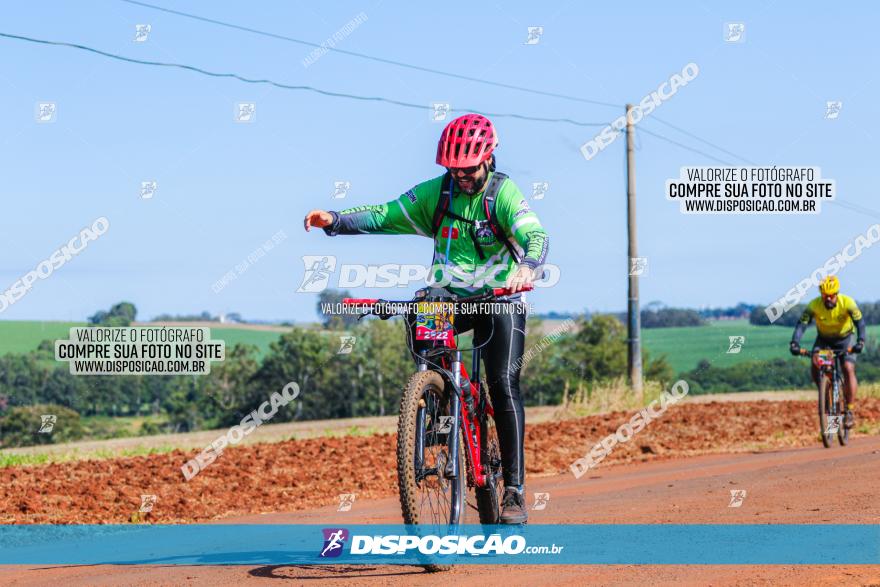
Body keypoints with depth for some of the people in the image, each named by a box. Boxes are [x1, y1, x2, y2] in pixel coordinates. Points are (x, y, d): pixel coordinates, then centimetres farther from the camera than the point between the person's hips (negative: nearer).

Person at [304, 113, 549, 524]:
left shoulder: (504, 193, -13)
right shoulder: (436, 192, -3)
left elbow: (535, 236, -29)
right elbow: (385, 216, -6)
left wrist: (527, 267, -52)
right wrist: (334, 221, -23)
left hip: (500, 299, -4)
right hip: (449, 299, 4)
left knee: (503, 384, -18)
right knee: (415, 316, -25)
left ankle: (514, 489, -16)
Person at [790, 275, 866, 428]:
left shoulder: (847, 303, -28)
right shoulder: (814, 305, -25)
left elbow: (860, 322, -33)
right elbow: (802, 324, -29)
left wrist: (860, 341, -50)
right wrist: (795, 343, -45)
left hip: (844, 339, -2)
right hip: (824, 339, 2)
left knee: (848, 369, -22)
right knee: (815, 366, -21)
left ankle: (849, 411, -15)